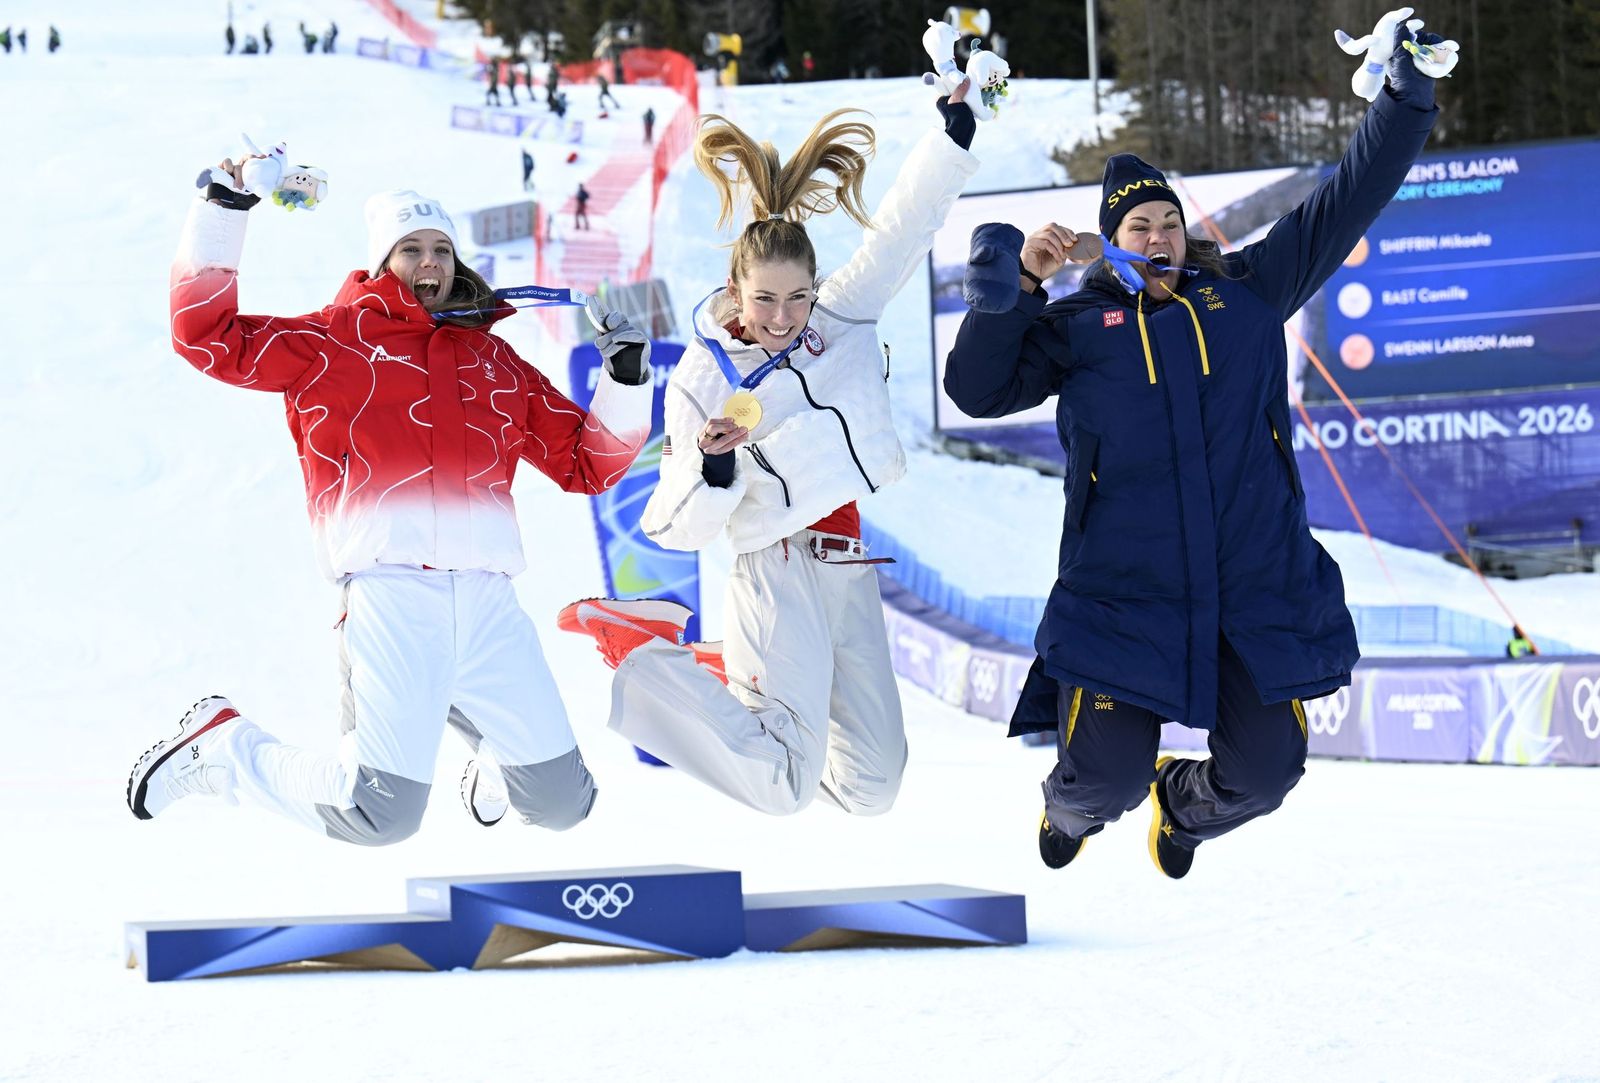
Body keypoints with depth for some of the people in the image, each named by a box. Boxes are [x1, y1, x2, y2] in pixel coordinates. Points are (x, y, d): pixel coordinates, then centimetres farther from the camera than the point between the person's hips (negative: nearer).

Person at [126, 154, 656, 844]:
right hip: (389, 591, -4)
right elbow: (207, 335, 3)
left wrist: (627, 381, 11)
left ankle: (479, 728, 35)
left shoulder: (495, 360, 25)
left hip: (487, 602, 5)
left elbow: (586, 464, 25)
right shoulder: (331, 345, 12)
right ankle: (223, 750, 13)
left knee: (562, 805, 2)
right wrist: (224, 210, 1)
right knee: (380, 815, -13)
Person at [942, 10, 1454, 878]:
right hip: (1124, 592, -2)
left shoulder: (1247, 293, 9)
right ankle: (1073, 809, 36)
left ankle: (1183, 806, 39)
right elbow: (977, 389, -1)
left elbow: (1347, 202, 10)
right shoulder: (1077, 327, 4)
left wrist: (1406, 97, 4)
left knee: (1264, 769, 0)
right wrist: (1014, 280, -9)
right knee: (1107, 776, -6)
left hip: (1258, 587, 2)